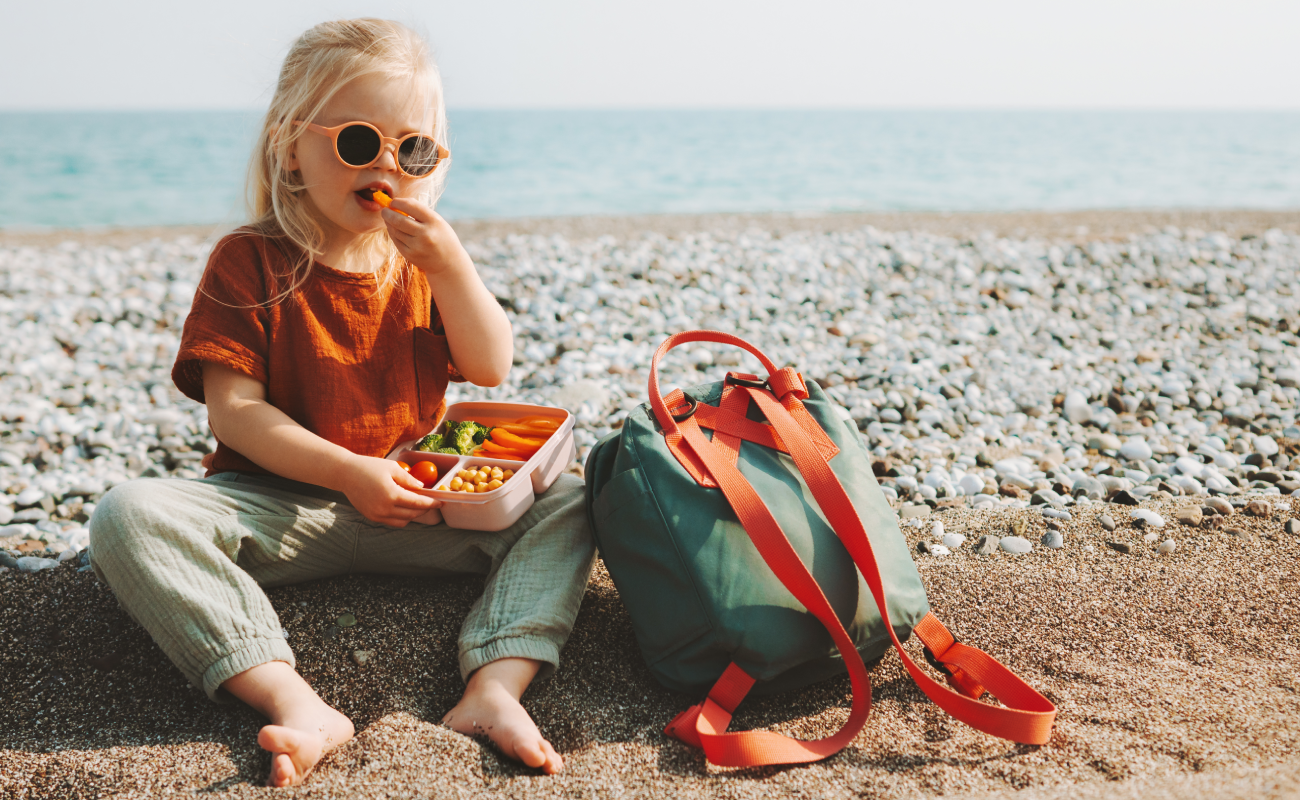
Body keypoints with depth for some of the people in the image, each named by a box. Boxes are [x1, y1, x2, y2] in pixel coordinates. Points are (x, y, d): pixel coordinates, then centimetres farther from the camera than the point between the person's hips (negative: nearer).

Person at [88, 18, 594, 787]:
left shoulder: (424, 257, 8)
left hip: (411, 506, 3)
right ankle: (297, 703, -41)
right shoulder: (250, 262, -3)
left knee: (564, 505, -14)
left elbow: (492, 369, -2)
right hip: (278, 506, -2)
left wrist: (448, 267, -17)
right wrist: (347, 472, -23)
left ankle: (496, 688, -32)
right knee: (130, 515, -30)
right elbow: (234, 411, -11)